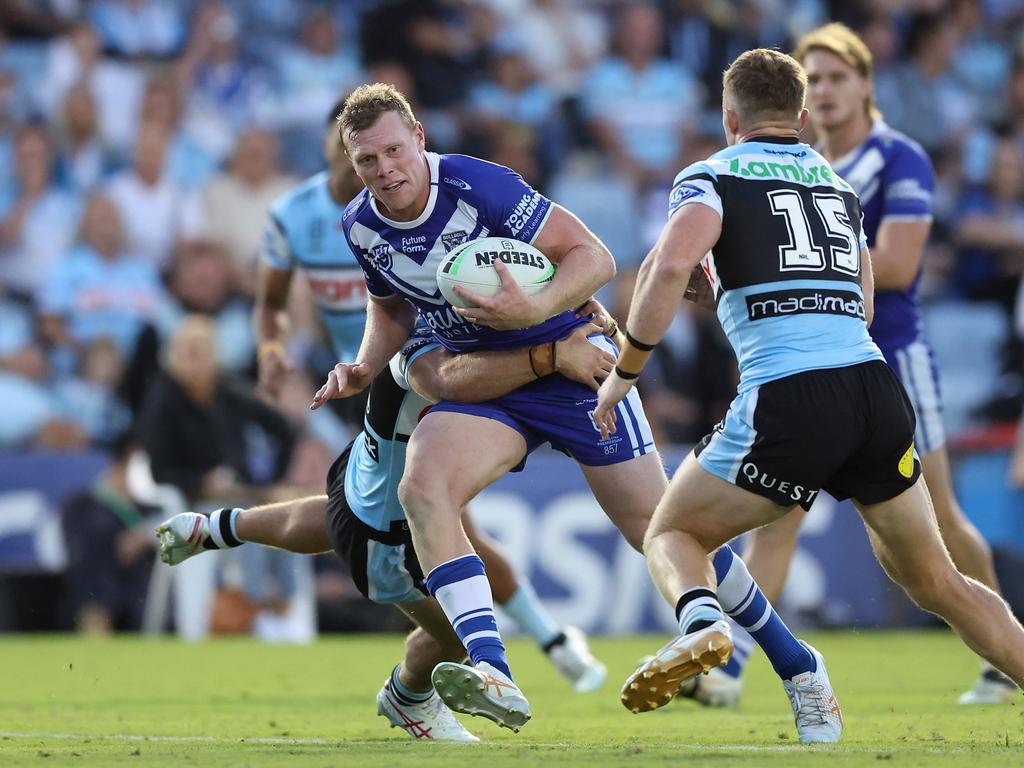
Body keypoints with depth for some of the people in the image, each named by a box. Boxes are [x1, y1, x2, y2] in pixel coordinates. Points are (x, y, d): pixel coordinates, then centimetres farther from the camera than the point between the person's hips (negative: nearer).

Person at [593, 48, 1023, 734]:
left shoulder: (713, 177, 7)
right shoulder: (838, 183, 25)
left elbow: (671, 265, -12)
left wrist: (625, 370, -2)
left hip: (788, 400, -5)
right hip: (878, 391, 5)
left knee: (672, 534, 14)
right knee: (934, 580, 20)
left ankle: (702, 622, -19)